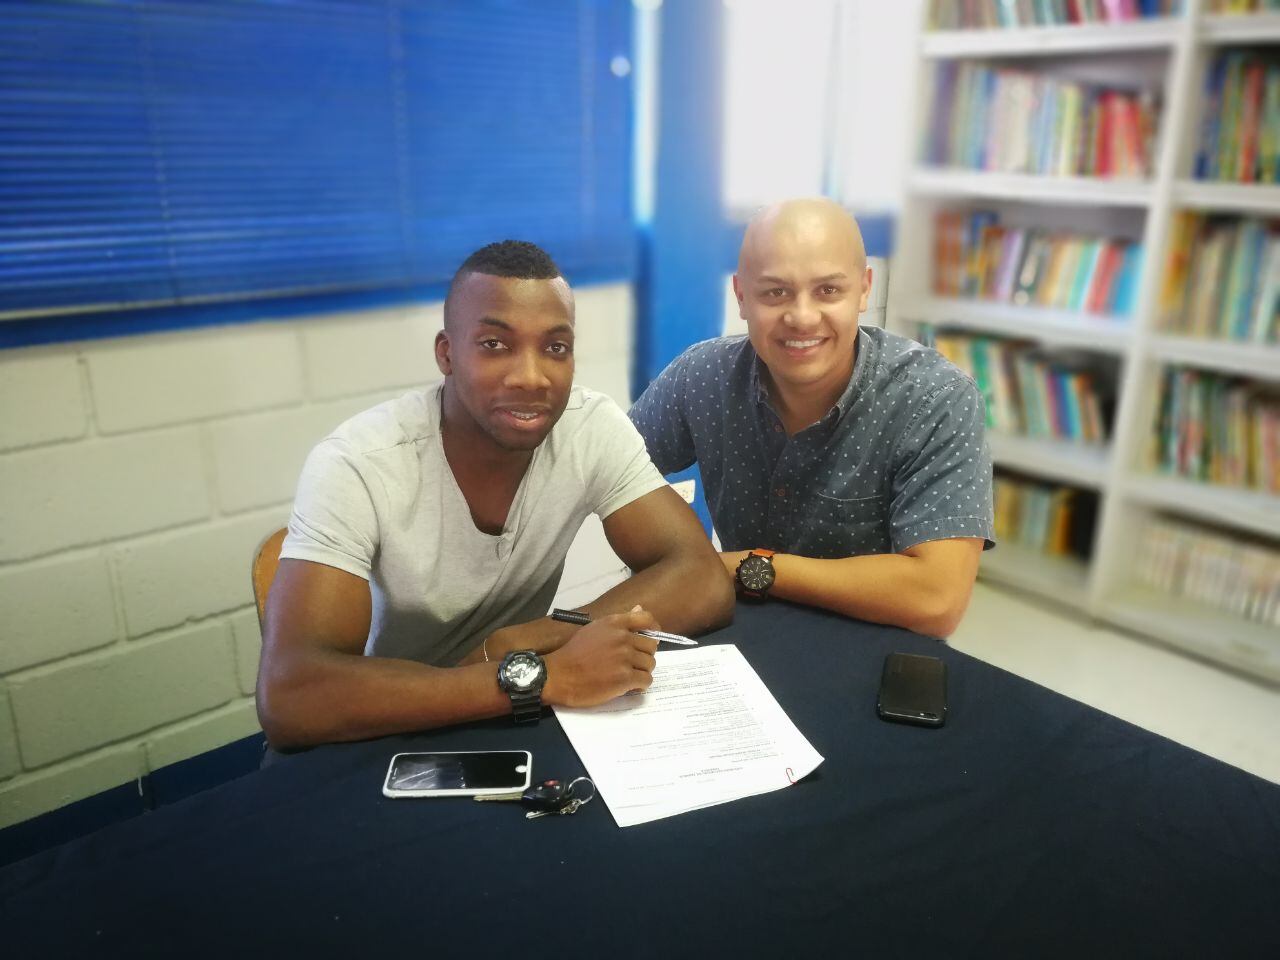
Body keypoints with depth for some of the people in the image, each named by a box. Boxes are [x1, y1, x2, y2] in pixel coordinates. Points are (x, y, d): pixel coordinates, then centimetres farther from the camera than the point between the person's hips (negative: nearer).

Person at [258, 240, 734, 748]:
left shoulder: (596, 428, -13)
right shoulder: (355, 466, -23)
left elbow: (704, 584, -16)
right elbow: (287, 698, -32)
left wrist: (526, 644, -27)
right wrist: (542, 675, -37)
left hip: (518, 728, 3)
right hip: (386, 742, -3)